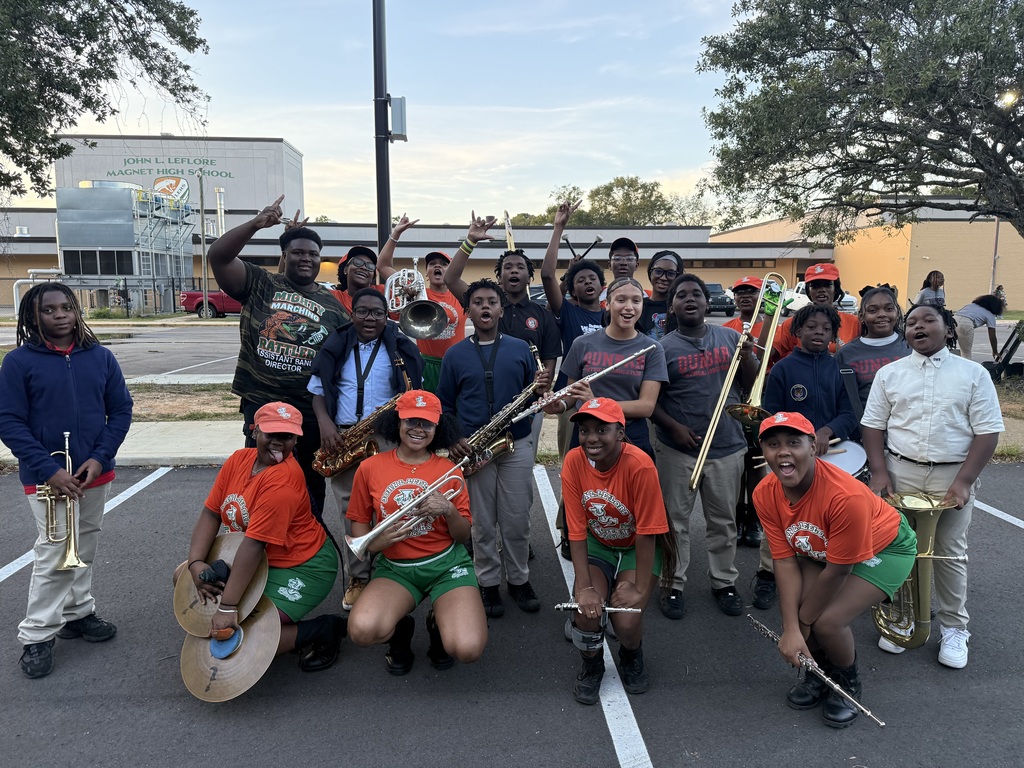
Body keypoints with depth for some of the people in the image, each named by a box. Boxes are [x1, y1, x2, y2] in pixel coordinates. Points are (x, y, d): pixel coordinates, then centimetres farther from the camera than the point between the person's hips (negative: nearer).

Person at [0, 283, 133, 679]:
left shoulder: (100, 357, 0)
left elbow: (121, 410, 2)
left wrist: (99, 458, -10)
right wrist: (49, 469, -18)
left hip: (95, 472, 4)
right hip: (47, 476, -3)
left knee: (85, 549, 16)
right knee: (54, 554, -4)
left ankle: (78, 613, 33)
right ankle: (36, 636, 12)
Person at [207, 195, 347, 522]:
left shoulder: (332, 303, 7)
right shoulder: (260, 284, 2)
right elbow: (218, 256, -12)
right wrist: (256, 223, -25)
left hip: (313, 410, 2)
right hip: (261, 403, -2)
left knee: (312, 484, 15)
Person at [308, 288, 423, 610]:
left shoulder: (401, 348, 3)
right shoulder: (335, 345, 10)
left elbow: (414, 394, 5)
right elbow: (318, 388, 11)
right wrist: (324, 422, -6)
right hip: (342, 438, 2)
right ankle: (358, 578, 15)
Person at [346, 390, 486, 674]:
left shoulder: (449, 470, 0)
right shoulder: (370, 467, -1)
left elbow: (463, 536, 3)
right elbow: (359, 521, 8)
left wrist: (449, 510, -18)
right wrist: (373, 543, -14)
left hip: (446, 564, 0)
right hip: (395, 567, 1)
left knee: (468, 649, -23)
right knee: (362, 630, -30)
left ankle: (439, 624, 15)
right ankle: (400, 629, 8)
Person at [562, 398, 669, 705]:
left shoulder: (640, 465, -29)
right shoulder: (574, 461, -19)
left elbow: (646, 533, -22)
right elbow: (577, 530, -15)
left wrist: (640, 589, -20)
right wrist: (584, 587, -21)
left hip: (636, 548, -2)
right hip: (597, 545, 2)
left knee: (626, 622, -20)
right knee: (587, 609, -22)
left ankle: (631, 657, 19)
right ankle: (592, 665, 12)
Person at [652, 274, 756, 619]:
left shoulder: (730, 337, 5)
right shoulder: (663, 347, -4)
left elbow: (751, 384, 8)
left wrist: (748, 357, -10)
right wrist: (674, 427, -16)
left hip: (727, 447, 3)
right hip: (678, 450, -2)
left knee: (724, 521, 15)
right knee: (676, 522, 8)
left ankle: (724, 582, 31)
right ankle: (673, 585, 23)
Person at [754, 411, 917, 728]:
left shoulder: (846, 496, -39)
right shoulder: (765, 494, -22)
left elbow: (837, 570, -28)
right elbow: (785, 561, -18)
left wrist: (802, 623, -16)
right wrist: (791, 629, -25)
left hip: (885, 549, -5)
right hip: (821, 548, 5)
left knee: (828, 621, -21)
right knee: (794, 609, -14)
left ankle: (848, 683, 13)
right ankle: (821, 672, 19)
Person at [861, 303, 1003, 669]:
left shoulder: (973, 374, -1)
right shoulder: (889, 373, 5)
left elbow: (988, 431, -4)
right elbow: (873, 424, 5)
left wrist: (964, 481, -13)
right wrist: (879, 472, -6)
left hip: (953, 475, -1)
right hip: (900, 472, 1)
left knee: (950, 553, 8)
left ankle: (954, 628, 24)